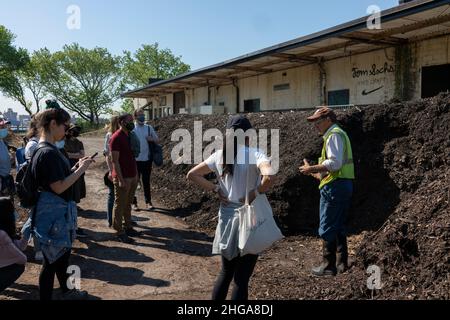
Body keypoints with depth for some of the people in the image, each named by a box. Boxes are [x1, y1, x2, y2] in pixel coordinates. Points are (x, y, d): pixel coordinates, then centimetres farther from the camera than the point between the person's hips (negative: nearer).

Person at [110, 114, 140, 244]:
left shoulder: (130, 136, 11)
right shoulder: (116, 138, -13)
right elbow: (115, 161, -16)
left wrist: (136, 174, 14)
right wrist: (120, 179, -20)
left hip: (132, 176, 8)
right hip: (123, 178, -8)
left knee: (128, 204, 16)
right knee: (120, 205, 2)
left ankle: (127, 227, 26)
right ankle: (120, 233, 9)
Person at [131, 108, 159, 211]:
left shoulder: (149, 128, 5)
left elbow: (157, 140, 10)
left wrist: (151, 139, -11)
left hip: (147, 160, 2)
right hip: (135, 160, -2)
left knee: (146, 182, 11)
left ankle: (148, 202, 21)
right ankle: (134, 202, 17)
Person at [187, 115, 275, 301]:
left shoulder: (219, 155, 1)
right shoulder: (255, 154, -14)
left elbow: (192, 175, 6)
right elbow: (269, 177, -33)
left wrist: (215, 190, 3)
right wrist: (256, 193, -16)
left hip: (226, 218, 5)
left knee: (226, 272, 22)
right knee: (242, 278, 8)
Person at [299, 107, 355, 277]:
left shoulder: (334, 135, -10)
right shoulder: (338, 134, 21)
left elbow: (335, 163, -22)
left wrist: (312, 169, -14)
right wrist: (318, 174, 16)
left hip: (335, 186, -10)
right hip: (344, 184, 10)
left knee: (327, 228, -4)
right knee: (338, 227, 15)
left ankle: (328, 265, 3)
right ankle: (341, 263, 22)